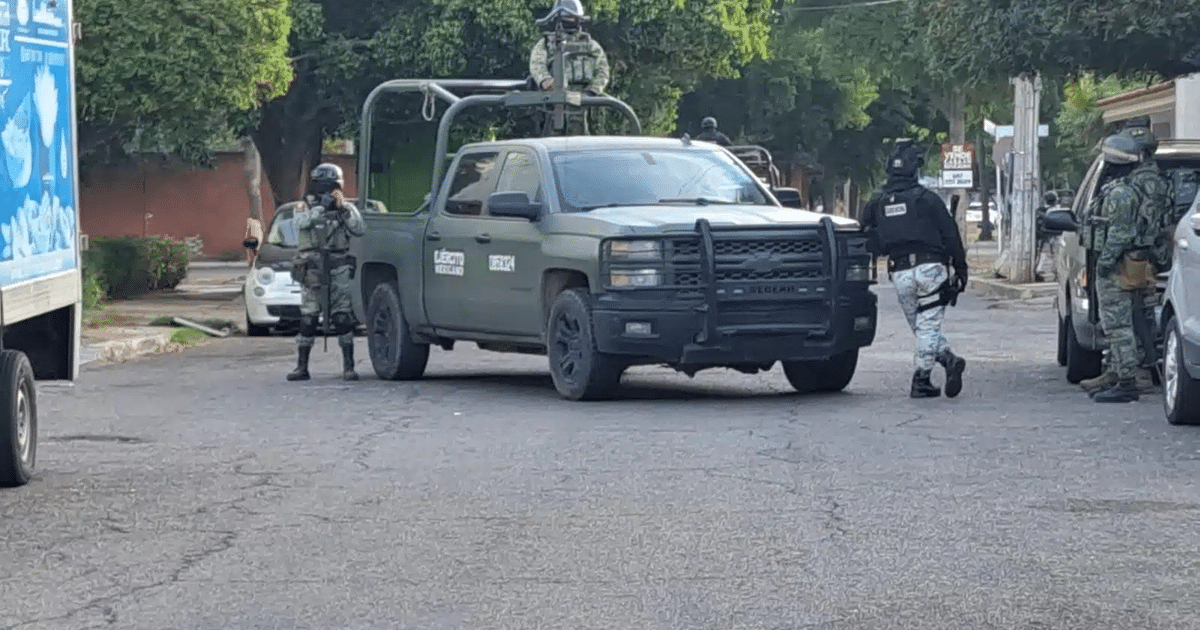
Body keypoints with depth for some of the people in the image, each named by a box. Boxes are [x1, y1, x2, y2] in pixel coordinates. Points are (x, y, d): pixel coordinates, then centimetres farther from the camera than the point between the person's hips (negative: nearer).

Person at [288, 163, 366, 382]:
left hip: (338, 268, 0)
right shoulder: (307, 206, 7)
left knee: (343, 318, -6)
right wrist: (320, 208, -21)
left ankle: (348, 366, -3)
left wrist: (344, 207, -13)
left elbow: (360, 229, -8)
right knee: (308, 319, 3)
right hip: (311, 271, 1)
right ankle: (301, 367, 10)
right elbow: (300, 222, -14)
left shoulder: (346, 208, 7)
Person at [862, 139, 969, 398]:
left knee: (922, 327, 12)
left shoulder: (876, 204, 7)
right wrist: (960, 269, 4)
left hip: (900, 274, 3)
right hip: (929, 267, -3)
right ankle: (921, 381, -10)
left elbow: (869, 243, 11)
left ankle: (949, 360, -6)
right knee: (928, 325, 0)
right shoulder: (927, 199, -3)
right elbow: (950, 236, -2)